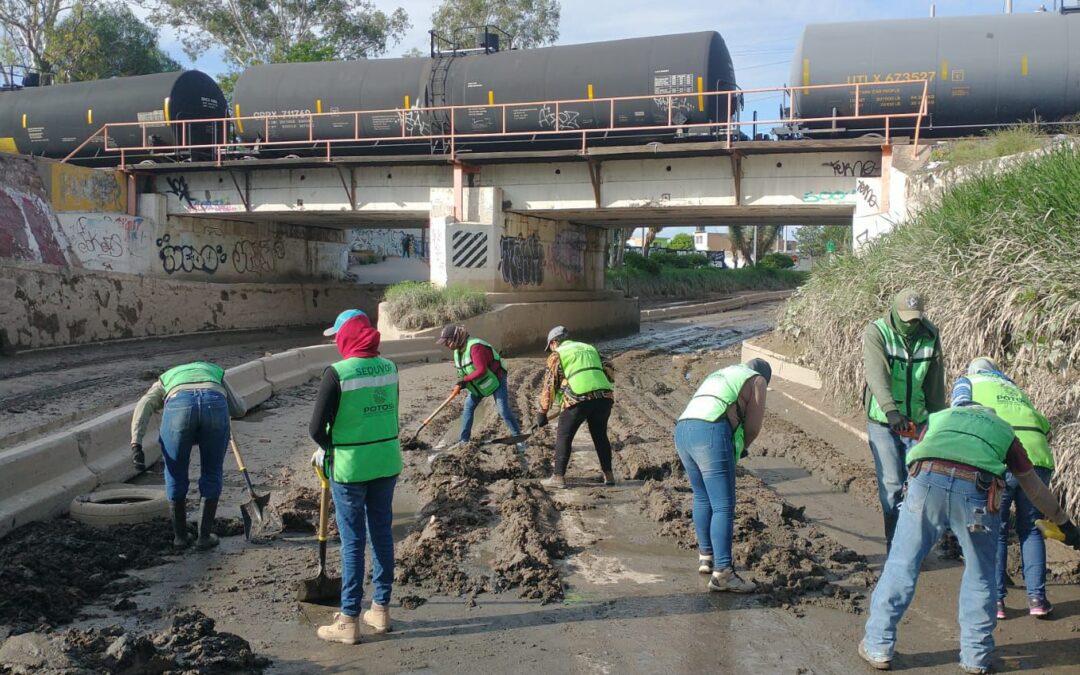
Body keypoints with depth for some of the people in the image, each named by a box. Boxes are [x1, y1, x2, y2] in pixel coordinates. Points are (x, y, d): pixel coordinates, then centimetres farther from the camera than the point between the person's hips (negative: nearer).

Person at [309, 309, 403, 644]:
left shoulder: (337, 373, -15)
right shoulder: (389, 368, 2)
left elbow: (316, 427, -14)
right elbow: (388, 415, 8)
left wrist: (326, 450, 7)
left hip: (350, 466, -5)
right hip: (387, 462, 5)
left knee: (353, 541, 4)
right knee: (382, 534, 15)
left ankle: (349, 620, 13)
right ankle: (381, 609, 27)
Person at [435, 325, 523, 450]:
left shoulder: (474, 347, -31)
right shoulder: (458, 350, 0)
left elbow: (481, 370, -36)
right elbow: (463, 371, 7)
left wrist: (464, 380, -28)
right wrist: (460, 384, -12)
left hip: (496, 379, -9)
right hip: (478, 384, 9)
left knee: (504, 411, -9)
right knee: (468, 408, 3)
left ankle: (519, 438, 1)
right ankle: (464, 439, 9)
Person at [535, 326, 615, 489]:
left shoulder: (557, 355, 13)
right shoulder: (590, 348, 27)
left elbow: (549, 385, 9)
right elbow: (610, 370, 19)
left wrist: (542, 412, 14)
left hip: (579, 398, -4)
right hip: (604, 397, 5)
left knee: (563, 437, 10)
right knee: (600, 435, 21)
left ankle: (558, 477, 9)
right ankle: (608, 475, 22)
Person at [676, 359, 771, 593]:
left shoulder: (718, 376, 35)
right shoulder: (756, 380, 14)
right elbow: (753, 426, 7)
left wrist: (735, 447, 26)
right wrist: (739, 448, 24)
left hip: (682, 431, 8)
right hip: (711, 436, -8)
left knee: (702, 498, 23)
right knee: (724, 508, -7)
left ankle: (706, 557, 32)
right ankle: (722, 573, -11)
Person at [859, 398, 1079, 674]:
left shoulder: (939, 417, 37)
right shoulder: (1004, 430, 35)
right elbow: (1035, 489, 42)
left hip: (927, 481, 0)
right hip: (976, 492, 0)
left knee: (901, 566, 13)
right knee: (980, 577, 22)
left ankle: (878, 648, 20)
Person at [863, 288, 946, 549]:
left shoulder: (930, 336, -1)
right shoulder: (876, 333, -14)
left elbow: (936, 384, 7)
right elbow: (876, 374, -30)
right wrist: (891, 410, -43)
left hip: (917, 421, 4)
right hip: (883, 422, -3)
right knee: (891, 484, -2)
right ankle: (895, 545, 10)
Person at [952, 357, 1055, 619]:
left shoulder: (967, 381, 21)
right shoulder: (1015, 389, 34)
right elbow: (1044, 425, 25)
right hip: (1038, 458, 3)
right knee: (1031, 529, 18)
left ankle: (995, 599, 10)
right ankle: (1037, 598, 15)